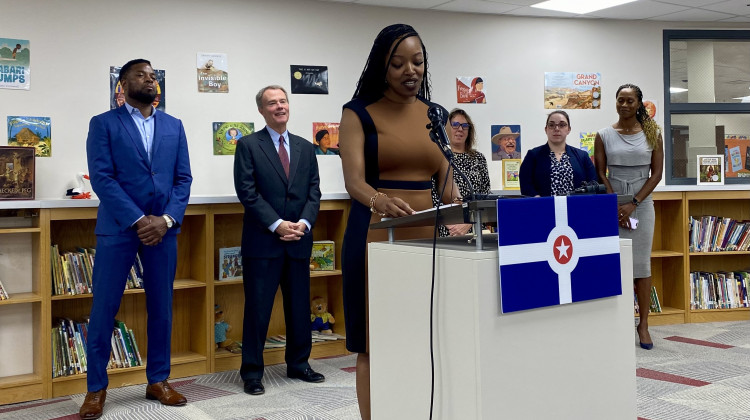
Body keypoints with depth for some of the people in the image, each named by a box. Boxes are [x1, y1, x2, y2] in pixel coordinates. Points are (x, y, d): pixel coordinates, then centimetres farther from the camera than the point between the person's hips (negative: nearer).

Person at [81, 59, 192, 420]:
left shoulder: (173, 126, 13)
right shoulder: (103, 123, 3)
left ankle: (158, 381, 20)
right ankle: (96, 388, 12)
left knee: (161, 308, 8)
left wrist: (166, 219, -9)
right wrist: (138, 220, -14)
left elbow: (183, 179, 7)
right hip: (118, 227, -3)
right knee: (104, 309, 0)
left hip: (163, 227, 3)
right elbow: (101, 177, -7)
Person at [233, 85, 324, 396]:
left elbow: (313, 191, 9)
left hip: (298, 241, 4)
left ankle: (298, 364, 26)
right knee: (257, 309, 0)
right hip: (262, 242, -4)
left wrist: (304, 223, -8)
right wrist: (277, 225, -14)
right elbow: (247, 192, -8)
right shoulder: (248, 145, 0)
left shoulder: (306, 148, 13)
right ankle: (252, 373, 11)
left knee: (300, 307, 11)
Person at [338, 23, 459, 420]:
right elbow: (353, 179, -15)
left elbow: (446, 179, 9)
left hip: (428, 236, 4)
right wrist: (380, 201, -37)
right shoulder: (358, 114, -1)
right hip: (378, 236, -4)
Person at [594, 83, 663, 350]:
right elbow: (600, 173, 1)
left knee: (642, 264, 1)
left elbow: (657, 173, 1)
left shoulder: (652, 133, 4)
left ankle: (643, 325, 8)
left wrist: (633, 204, -9)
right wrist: (617, 206, -8)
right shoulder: (604, 135, 4)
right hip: (612, 204, 0)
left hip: (642, 204, 0)